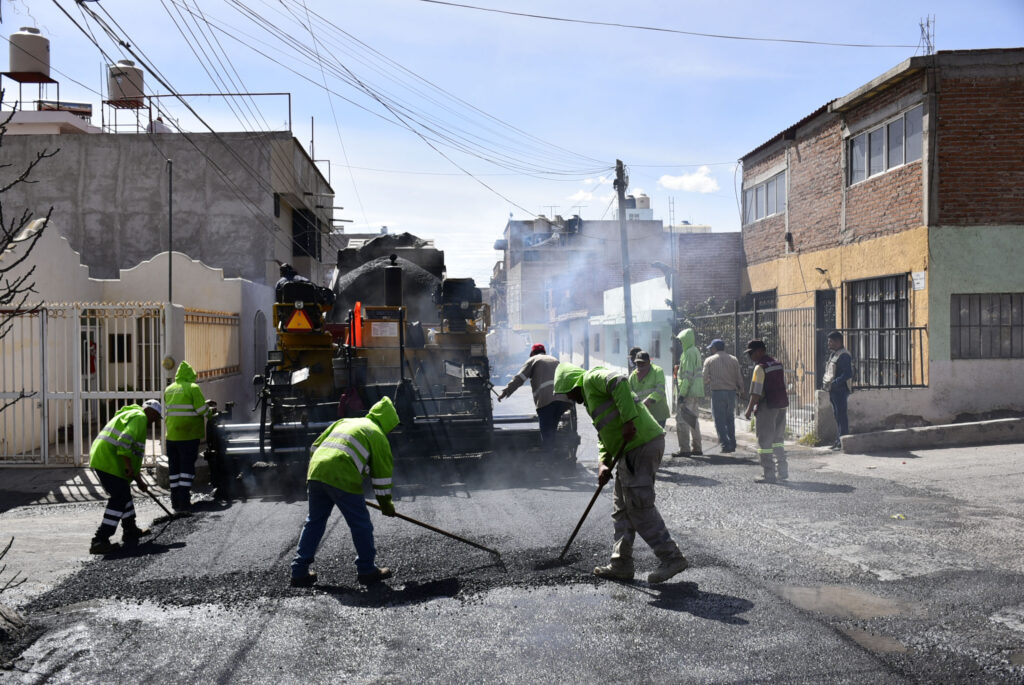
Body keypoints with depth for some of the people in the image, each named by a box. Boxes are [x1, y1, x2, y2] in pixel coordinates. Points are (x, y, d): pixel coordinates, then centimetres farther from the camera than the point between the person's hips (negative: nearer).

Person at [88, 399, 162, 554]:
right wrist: (129, 467, -20)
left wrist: (139, 480, 33)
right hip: (109, 462, -11)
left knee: (124, 493, 22)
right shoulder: (140, 417, -5)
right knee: (119, 499, -9)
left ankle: (131, 531, 36)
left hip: (100, 458, 11)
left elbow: (133, 454, 32)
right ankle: (100, 541, -11)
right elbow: (124, 441, -23)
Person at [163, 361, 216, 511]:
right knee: (187, 467, 0)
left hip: (171, 435, 6)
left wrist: (205, 403, 20)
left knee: (174, 467, 12)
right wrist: (208, 407, 9)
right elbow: (202, 410, -14)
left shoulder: (168, 389, 12)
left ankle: (175, 502, 16)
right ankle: (184, 502, -2)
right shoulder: (192, 388, -10)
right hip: (188, 435, -6)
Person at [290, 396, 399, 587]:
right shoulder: (377, 435, 10)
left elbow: (316, 445, 25)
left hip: (316, 471, 7)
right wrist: (386, 504, 20)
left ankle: (299, 571, 21)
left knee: (314, 521, 18)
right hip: (342, 478, -6)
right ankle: (366, 570, 17)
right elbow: (382, 472, 10)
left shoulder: (344, 421, 27)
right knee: (360, 524, 8)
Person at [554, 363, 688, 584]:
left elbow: (619, 382, -23)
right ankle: (621, 565, 19)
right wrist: (604, 463, 8)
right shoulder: (591, 399, 27)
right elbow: (603, 436, 24)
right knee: (622, 509, 13)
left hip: (641, 446, -11)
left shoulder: (591, 378, -3)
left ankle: (671, 558, -1)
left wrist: (628, 421, -27)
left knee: (640, 508, -8)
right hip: (632, 450, 11)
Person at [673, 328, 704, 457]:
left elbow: (688, 375, -20)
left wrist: (682, 393, -22)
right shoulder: (695, 351, 18)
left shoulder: (689, 353, -14)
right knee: (692, 419, 17)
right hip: (696, 392, 11)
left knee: (681, 419, -9)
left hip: (688, 392, -11)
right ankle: (696, 448, 23)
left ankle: (684, 449, -11)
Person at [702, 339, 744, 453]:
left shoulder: (709, 360, 0)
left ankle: (725, 444, -7)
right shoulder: (733, 360, 8)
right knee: (730, 419, 15)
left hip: (717, 392, -3)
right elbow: (739, 377, 7)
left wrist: (709, 386, 22)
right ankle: (732, 444, 16)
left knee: (719, 420, 1)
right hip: (731, 392, 3)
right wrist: (741, 389, 23)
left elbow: (705, 379, 0)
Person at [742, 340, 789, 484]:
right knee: (778, 439, 19)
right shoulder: (778, 364, 11)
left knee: (765, 442, -2)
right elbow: (784, 384, 16)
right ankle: (783, 471, 22)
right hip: (781, 405, 9)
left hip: (767, 407, -8)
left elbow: (756, 392, -18)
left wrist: (749, 409, -12)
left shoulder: (760, 367, -14)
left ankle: (770, 475, -2)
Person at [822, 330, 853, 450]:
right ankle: (839, 440, 20)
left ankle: (843, 442, -4)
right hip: (834, 390, 10)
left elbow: (848, 374, -22)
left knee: (841, 415, -7)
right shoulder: (833, 354, 18)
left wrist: (833, 383, -24)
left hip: (841, 390, -10)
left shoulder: (844, 356, -14)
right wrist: (825, 382, 10)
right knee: (837, 415, 13)